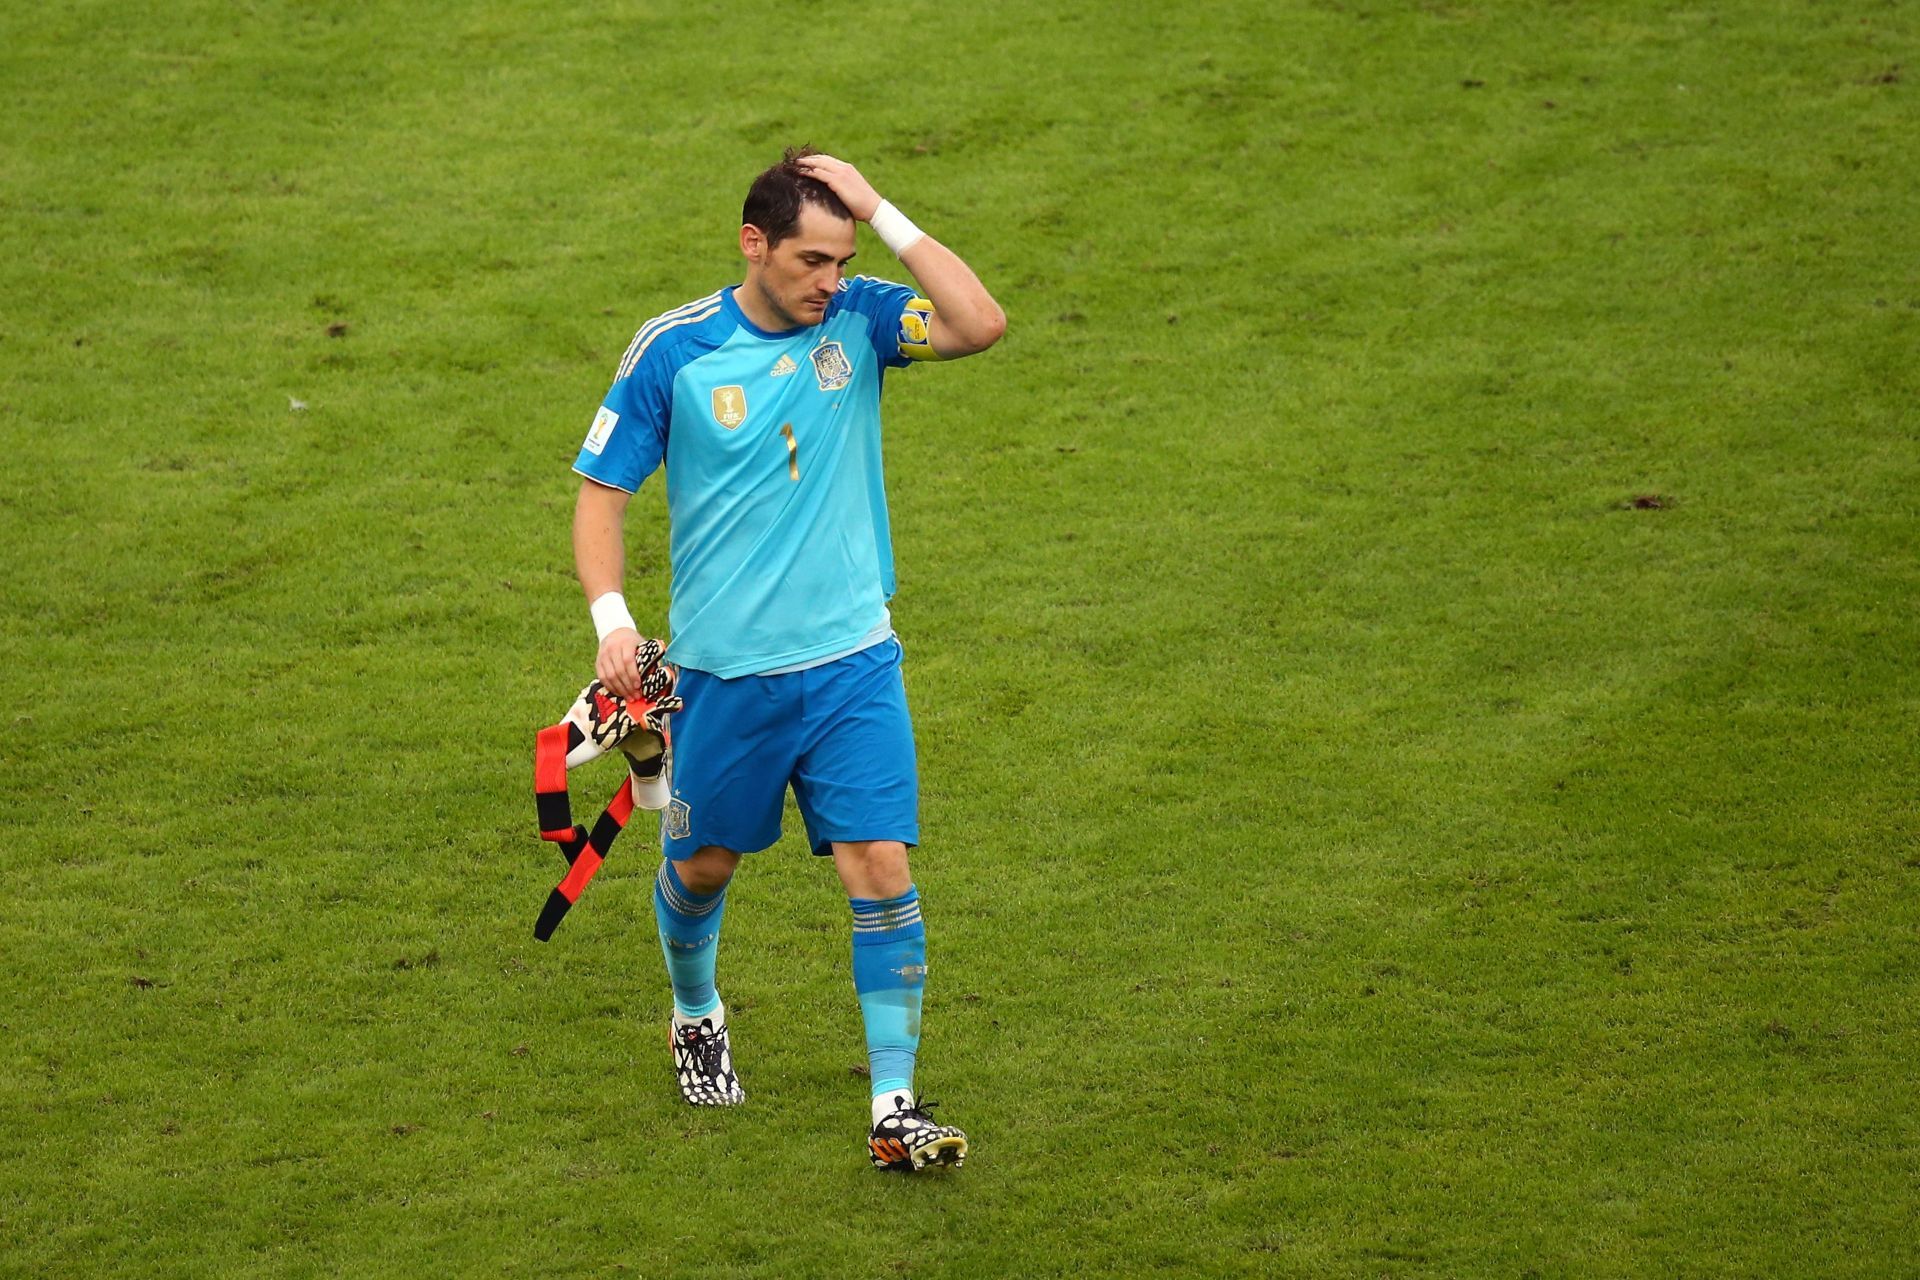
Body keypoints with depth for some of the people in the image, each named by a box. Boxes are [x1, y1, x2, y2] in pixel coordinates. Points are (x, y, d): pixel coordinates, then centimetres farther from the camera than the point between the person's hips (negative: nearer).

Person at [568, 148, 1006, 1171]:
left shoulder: (858, 320, -2)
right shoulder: (672, 349, -7)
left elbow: (981, 324, -19)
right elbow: (602, 490, -1)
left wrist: (881, 213, -20)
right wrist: (610, 615, -16)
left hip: (851, 661, 1)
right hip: (722, 667, 0)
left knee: (881, 868, -9)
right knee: (703, 865, 15)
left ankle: (895, 1109, -4)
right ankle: (696, 1019, 46)